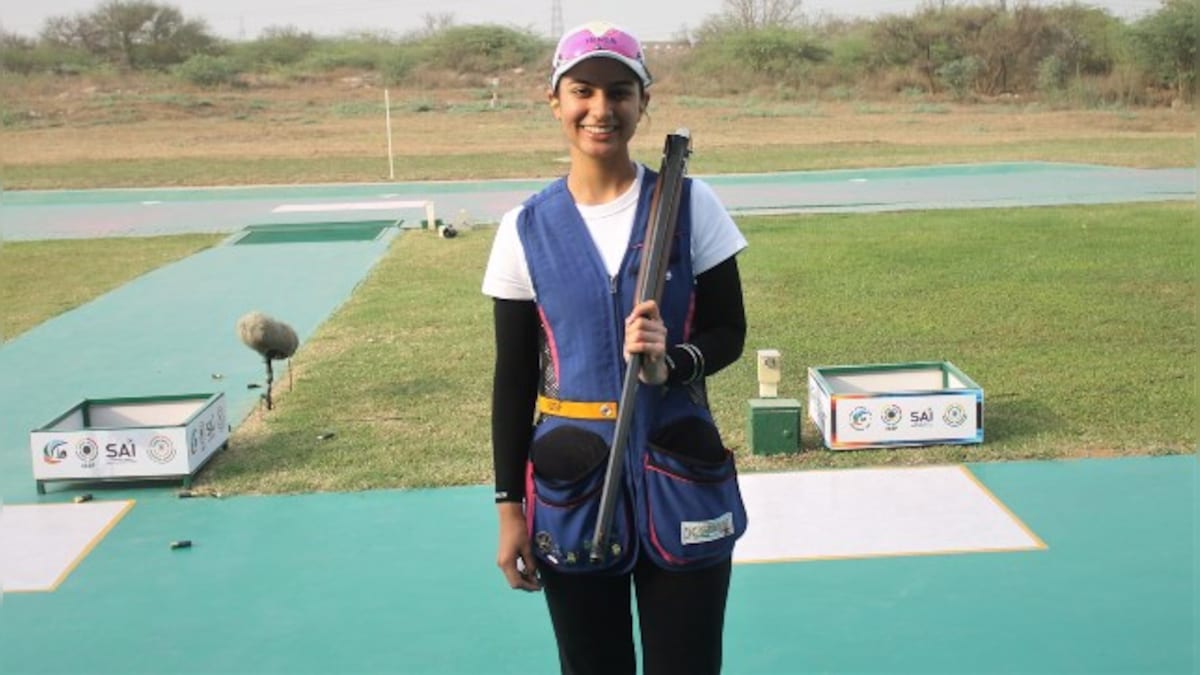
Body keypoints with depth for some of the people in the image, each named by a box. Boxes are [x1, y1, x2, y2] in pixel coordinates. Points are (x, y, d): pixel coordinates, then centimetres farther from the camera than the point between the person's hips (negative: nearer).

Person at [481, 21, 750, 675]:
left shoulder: (691, 205, -4)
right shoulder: (526, 228, -3)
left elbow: (728, 332, 1)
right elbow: (512, 379, 1)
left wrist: (670, 362, -21)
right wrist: (509, 505, 0)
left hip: (681, 481, 0)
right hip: (569, 487, 1)